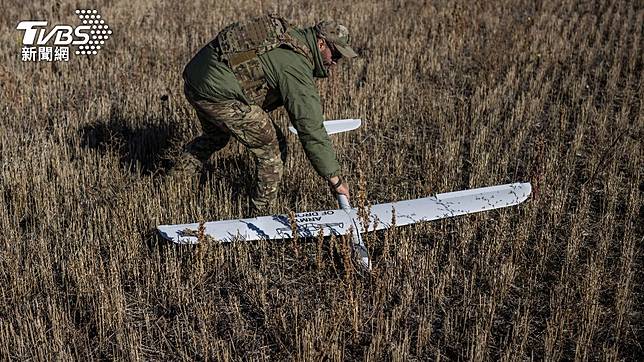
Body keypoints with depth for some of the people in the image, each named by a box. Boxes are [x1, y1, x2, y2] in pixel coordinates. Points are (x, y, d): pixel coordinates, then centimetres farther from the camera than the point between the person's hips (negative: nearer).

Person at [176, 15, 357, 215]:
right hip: (218, 93, -10)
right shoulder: (296, 65, -14)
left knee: (215, 136, 35)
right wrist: (334, 178, -11)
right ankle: (261, 214, 13)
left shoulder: (288, 34, 13)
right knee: (270, 150, 2)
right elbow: (310, 127, -16)